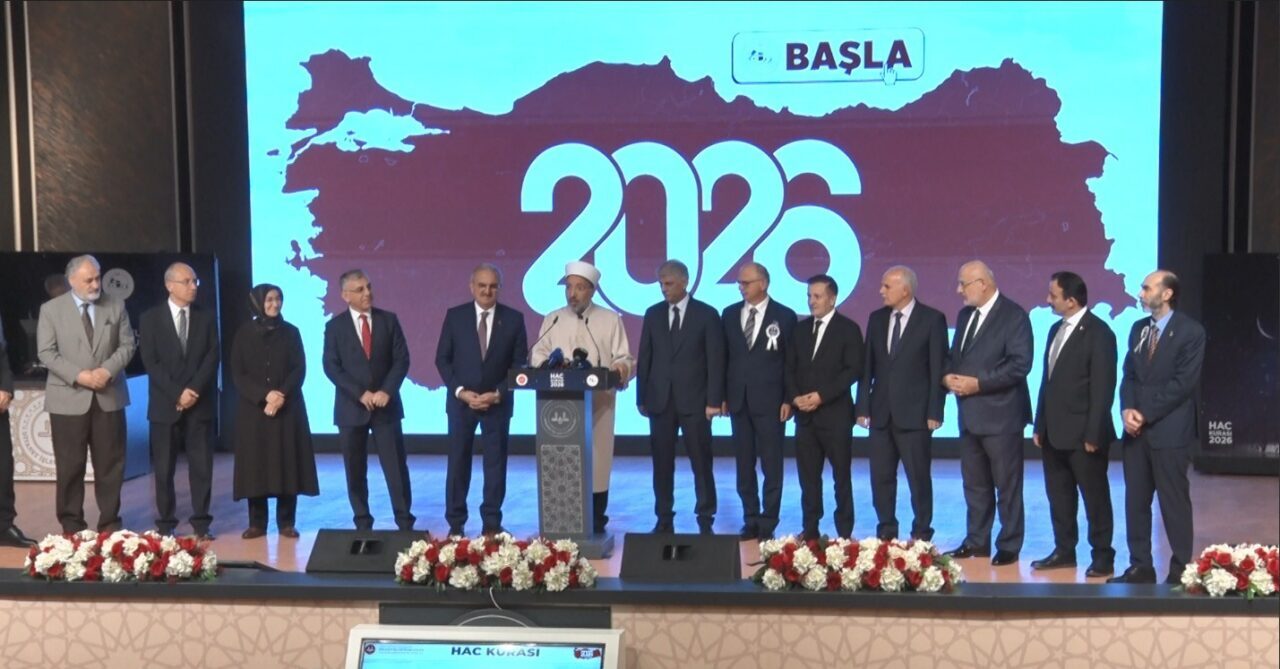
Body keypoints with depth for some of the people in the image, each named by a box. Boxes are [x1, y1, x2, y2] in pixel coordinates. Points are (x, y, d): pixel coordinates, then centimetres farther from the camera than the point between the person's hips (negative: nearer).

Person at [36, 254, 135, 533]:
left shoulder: (116, 306, 6)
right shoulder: (51, 309, 0)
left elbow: (127, 345, 3)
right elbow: (46, 352, -5)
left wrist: (108, 370, -13)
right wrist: (78, 376, -17)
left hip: (109, 396, 2)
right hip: (68, 398, -2)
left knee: (110, 463, 6)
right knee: (70, 465, 4)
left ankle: (109, 522, 16)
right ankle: (71, 525, 16)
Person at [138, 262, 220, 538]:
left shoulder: (206, 318, 9)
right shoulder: (150, 318, 3)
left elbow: (212, 358, 1)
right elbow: (150, 362, -4)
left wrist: (194, 390, -12)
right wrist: (177, 394, -13)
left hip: (200, 404, 1)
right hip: (165, 405, -1)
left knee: (202, 465, 1)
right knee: (164, 468, 3)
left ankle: (201, 523, 8)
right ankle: (166, 523, 12)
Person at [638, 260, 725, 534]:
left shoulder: (707, 314, -2)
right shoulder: (653, 314, 8)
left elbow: (715, 361, -4)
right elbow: (644, 359, 10)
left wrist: (714, 400, -9)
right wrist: (642, 398, 5)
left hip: (694, 401, -3)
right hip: (660, 400, 3)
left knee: (701, 463, 3)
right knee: (662, 463, 6)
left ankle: (705, 520, 11)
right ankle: (664, 519, 15)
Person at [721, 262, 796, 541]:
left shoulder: (784, 316, -2)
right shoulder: (730, 314, 8)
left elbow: (792, 361, -2)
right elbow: (724, 357, 10)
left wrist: (789, 400, -7)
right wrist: (722, 396, 5)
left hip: (770, 401, -4)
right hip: (738, 400, 4)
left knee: (771, 466, 1)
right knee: (744, 466, 9)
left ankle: (768, 524, 10)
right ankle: (750, 521, 18)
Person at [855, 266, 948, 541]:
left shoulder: (932, 319, -4)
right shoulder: (877, 318, 9)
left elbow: (938, 369, -5)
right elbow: (867, 366, 10)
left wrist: (934, 412, -9)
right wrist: (862, 407, 5)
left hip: (915, 413, -4)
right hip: (881, 412, 5)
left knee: (919, 477, 3)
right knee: (881, 476, 8)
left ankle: (921, 532, 16)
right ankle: (886, 530, 19)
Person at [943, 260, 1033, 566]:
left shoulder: (1013, 315, -10)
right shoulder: (965, 315, 14)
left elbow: (1020, 364, -18)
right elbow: (955, 355, 20)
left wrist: (978, 383, -20)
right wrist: (948, 375, -3)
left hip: (1001, 415, -8)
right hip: (970, 414, 8)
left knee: (1007, 485, 3)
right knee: (974, 484, 15)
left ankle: (1009, 546, 13)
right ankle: (976, 541, 25)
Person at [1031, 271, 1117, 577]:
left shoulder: (1098, 333, -12)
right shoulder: (1056, 329, 13)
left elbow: (1103, 387, -15)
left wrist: (1093, 434, -17)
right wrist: (1040, 425, 13)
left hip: (1082, 434, -8)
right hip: (1054, 432, 8)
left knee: (1095, 497, 5)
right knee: (1058, 495, 14)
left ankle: (1102, 556, 15)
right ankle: (1064, 550, 25)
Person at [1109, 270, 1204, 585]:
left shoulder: (1191, 331, -7)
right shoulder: (1139, 328, 13)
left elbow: (1183, 383, -14)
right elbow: (1129, 375, 10)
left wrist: (1146, 414, -14)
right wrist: (1128, 410, -7)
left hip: (1170, 430, -6)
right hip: (1137, 429, 6)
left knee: (1174, 502, 1)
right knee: (1135, 501, 8)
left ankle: (1180, 569, 12)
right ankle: (1140, 566, 17)